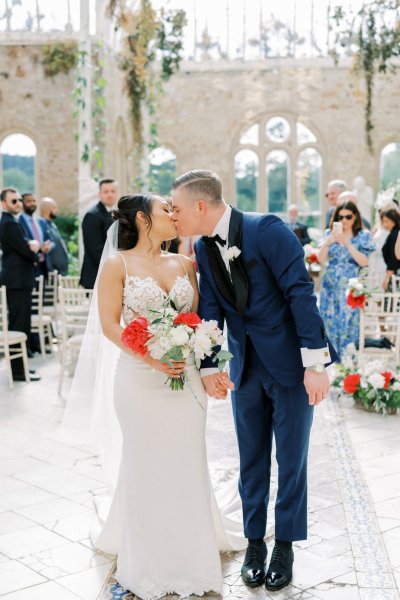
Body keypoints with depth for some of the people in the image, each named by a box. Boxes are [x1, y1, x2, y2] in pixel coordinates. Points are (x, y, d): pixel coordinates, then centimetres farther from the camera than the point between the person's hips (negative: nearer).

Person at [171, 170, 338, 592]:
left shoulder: (267, 230, -17)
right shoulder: (204, 248, 2)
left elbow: (300, 293, -20)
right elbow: (210, 310, 2)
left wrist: (315, 362, -23)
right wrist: (208, 367, -7)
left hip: (290, 364, -5)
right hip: (245, 368, 5)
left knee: (291, 459, 8)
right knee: (251, 460, 14)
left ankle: (285, 546, 25)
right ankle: (255, 543, 30)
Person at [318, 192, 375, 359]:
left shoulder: (363, 235, -1)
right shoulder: (329, 233, 7)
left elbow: (364, 262, -10)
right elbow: (321, 260, 0)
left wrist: (347, 244, -17)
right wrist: (328, 241, -15)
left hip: (350, 288, -3)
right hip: (331, 287, 3)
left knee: (348, 325, -5)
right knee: (331, 324, 5)